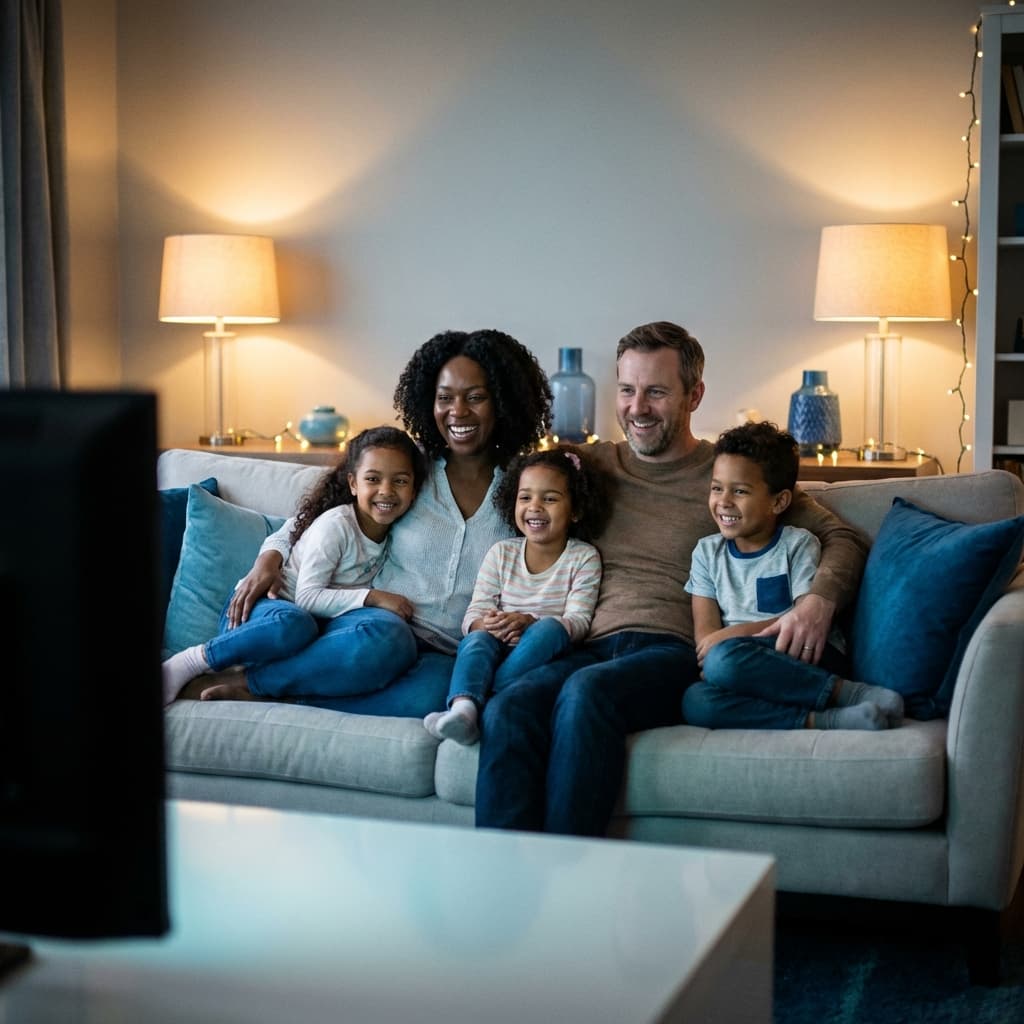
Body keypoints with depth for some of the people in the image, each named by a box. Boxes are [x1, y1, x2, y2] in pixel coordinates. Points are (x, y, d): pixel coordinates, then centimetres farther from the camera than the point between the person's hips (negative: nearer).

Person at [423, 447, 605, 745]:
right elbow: (473, 615, 5)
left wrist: (528, 622, -25)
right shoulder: (501, 553, 11)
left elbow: (578, 620, -6)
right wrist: (486, 624, -22)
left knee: (548, 627, -33)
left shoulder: (583, 557, 4)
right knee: (477, 639, -31)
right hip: (499, 650, 2)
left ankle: (492, 700, -43)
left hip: (545, 654, -1)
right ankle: (463, 709, -57)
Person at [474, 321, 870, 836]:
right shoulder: (594, 462, 25)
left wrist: (819, 600, -11)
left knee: (587, 690, -37)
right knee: (506, 710, -31)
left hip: (674, 652, -3)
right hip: (589, 649, 3)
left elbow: (841, 538, 11)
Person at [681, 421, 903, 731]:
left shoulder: (798, 544, 4)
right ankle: (825, 721, -34)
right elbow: (705, 631, 6)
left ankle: (846, 692, -25)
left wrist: (735, 634, -15)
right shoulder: (708, 552, 16)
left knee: (724, 660, -36)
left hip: (806, 658, -3)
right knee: (695, 702, -33)